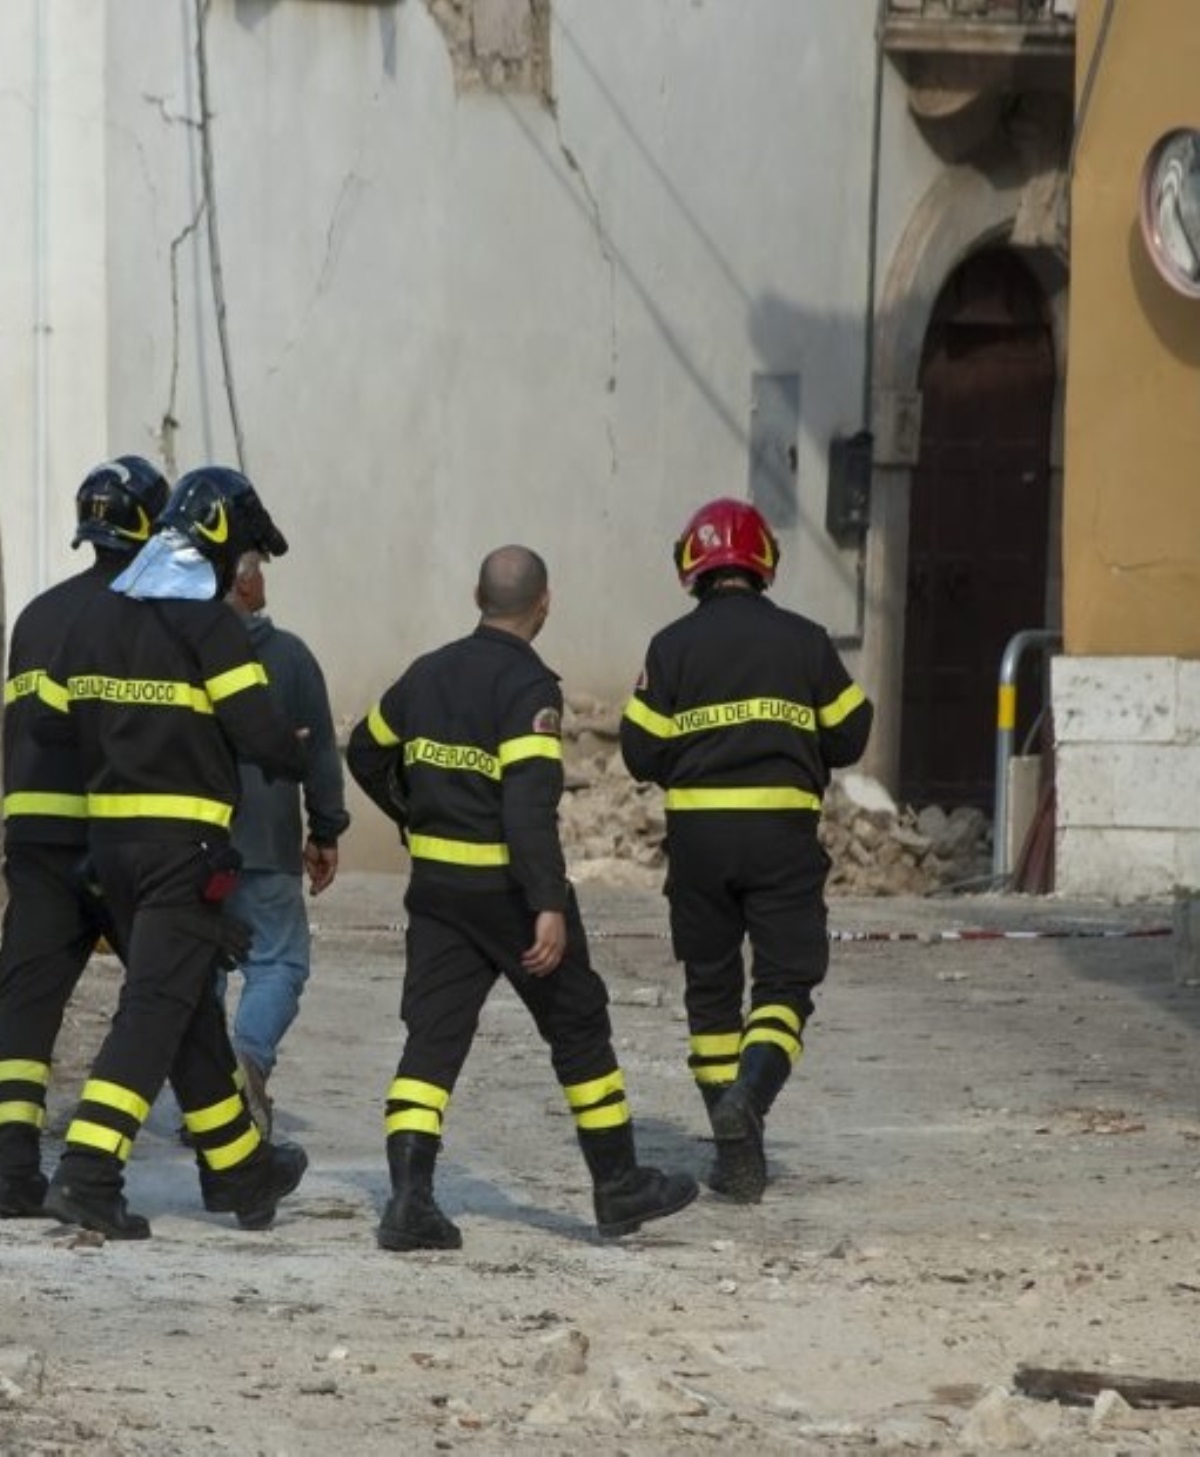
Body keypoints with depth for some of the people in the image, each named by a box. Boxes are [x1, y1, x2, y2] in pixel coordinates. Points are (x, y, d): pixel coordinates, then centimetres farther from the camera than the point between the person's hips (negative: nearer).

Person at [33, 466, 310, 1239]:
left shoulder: (98, 617, 9)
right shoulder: (208, 622, -12)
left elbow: (52, 723, 13)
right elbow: (262, 731, -15)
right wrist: (297, 759, 6)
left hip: (110, 829, 8)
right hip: (184, 839, -8)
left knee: (190, 1001, 17)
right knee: (158, 1002, -9)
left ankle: (239, 1167, 28)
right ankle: (89, 1171, -20)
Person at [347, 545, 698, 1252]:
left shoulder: (428, 674, 7)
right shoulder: (528, 686, -15)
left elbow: (366, 754, 21)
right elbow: (531, 802, -24)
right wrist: (551, 907, -26)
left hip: (436, 884, 5)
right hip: (509, 886, -5)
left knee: (433, 1035, 3)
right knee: (578, 1027, 10)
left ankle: (410, 1195, -13)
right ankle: (620, 1186, 19)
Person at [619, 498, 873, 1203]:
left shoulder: (673, 646, -1)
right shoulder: (804, 641, 0)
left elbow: (641, 751, -1)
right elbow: (849, 737, 6)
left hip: (697, 829, 1)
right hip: (782, 831, -1)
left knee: (711, 987, 11)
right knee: (786, 979, 3)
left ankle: (738, 1154, 9)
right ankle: (750, 1093, -25)